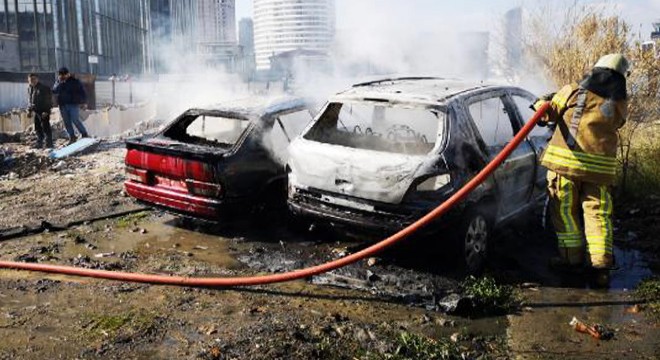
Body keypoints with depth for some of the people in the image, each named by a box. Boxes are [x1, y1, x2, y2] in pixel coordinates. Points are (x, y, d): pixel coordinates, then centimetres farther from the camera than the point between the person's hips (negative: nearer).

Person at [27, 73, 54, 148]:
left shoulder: (44, 88, -12)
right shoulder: (30, 88, 11)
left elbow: (47, 100, -14)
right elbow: (29, 100, 20)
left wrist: (46, 111, -19)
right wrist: (29, 110, 14)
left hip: (43, 111, -8)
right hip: (36, 111, 8)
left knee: (45, 127, -8)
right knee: (37, 128, 11)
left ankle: (49, 144, -3)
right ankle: (39, 144, 20)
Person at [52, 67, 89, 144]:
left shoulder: (75, 81, -1)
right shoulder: (58, 82, 11)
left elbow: (82, 92, 1)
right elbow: (54, 91, -2)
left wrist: (83, 102, -6)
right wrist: (60, 84, -15)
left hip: (73, 104, -5)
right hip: (63, 105, 5)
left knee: (75, 120, -14)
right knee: (67, 122, 5)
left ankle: (84, 134, -1)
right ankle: (72, 137, 12)